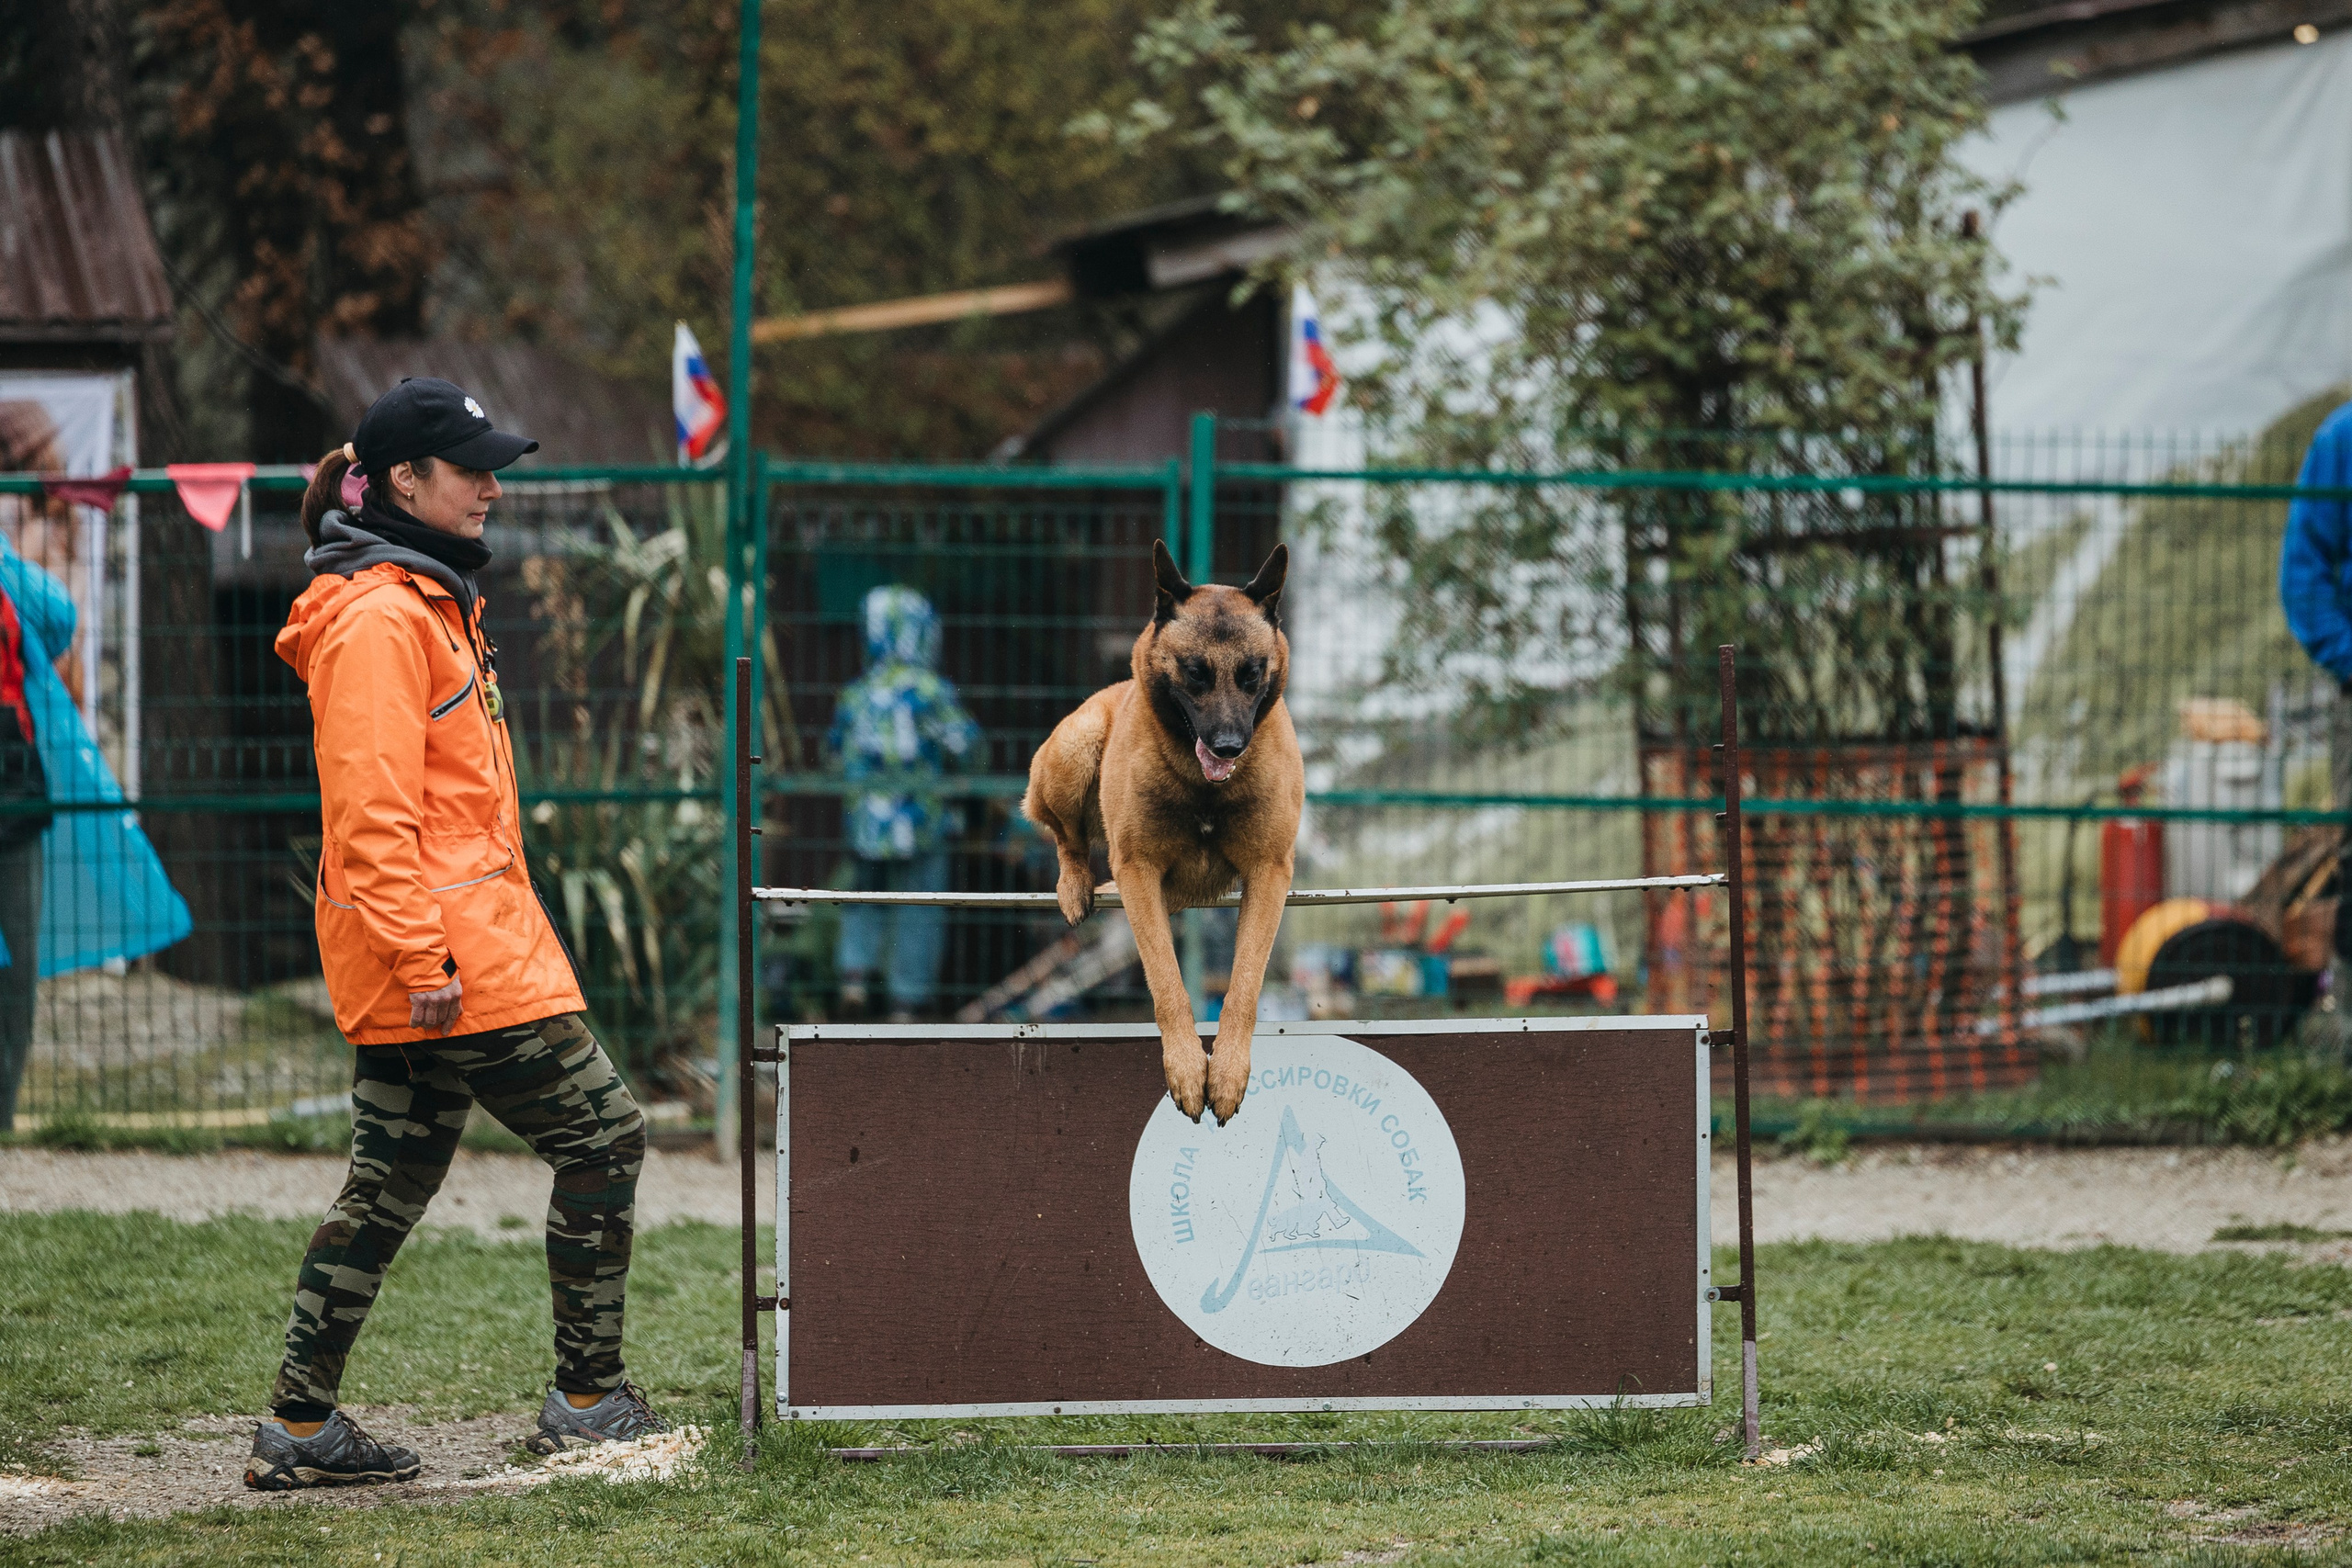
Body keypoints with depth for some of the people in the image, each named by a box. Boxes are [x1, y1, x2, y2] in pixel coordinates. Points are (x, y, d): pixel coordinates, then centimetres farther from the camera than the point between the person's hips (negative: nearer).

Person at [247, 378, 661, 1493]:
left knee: (392, 1182, 11)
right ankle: (588, 1401, 3)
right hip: (453, 951, -10)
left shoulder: (431, 603, 19)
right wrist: (420, 953, -24)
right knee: (602, 1138, -3)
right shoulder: (379, 618, -14)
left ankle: (300, 1429, 12)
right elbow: (373, 807, -20)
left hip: (437, 952, 10)